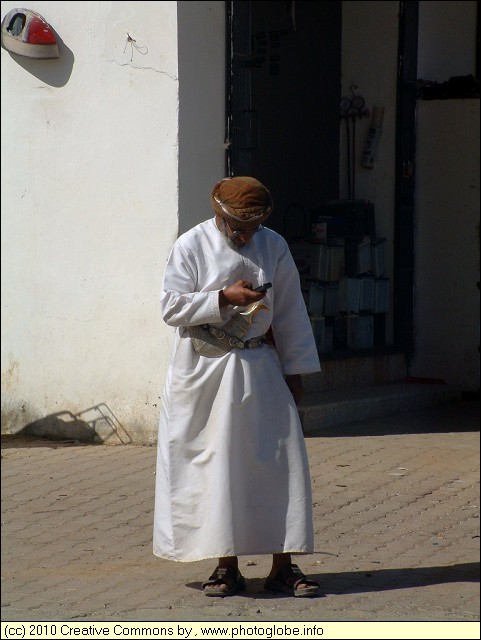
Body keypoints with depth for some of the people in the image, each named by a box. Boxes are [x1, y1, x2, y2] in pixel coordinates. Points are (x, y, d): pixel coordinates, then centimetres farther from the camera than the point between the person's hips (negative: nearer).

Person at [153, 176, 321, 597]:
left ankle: (283, 565, 3)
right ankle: (227, 566, 7)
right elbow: (172, 308, -8)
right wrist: (224, 298, -19)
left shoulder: (274, 247, 4)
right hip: (204, 373, -2)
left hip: (258, 369, 3)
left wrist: (294, 370, 8)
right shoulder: (191, 247, -4)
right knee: (216, 466, -1)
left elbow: (290, 312, 9)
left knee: (279, 462, -2)